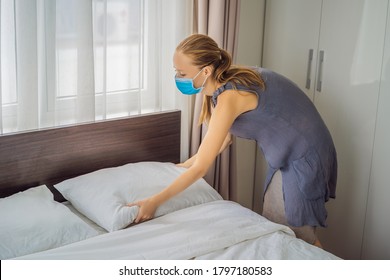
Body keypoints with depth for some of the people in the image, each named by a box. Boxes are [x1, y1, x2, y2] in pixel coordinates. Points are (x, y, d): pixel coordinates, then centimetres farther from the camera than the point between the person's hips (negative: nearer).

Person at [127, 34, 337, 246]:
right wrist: (183, 166, 19)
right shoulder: (227, 83, -2)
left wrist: (154, 202, -20)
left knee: (301, 239, 2)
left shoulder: (230, 96, -29)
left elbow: (200, 168, -26)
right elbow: (224, 138, 13)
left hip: (303, 159, -9)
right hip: (286, 156, 9)